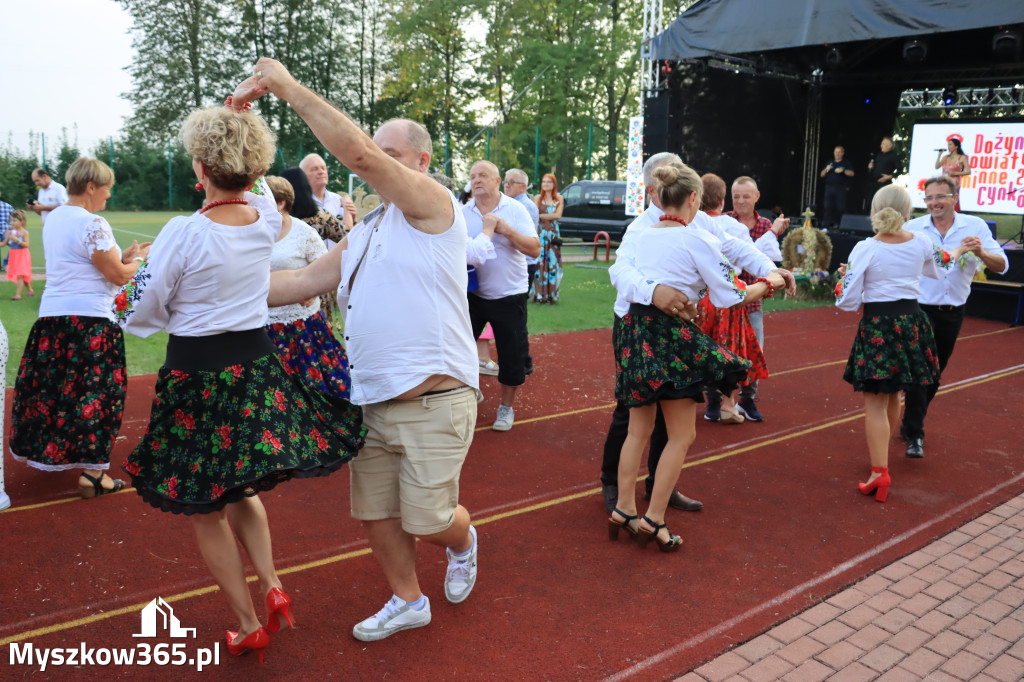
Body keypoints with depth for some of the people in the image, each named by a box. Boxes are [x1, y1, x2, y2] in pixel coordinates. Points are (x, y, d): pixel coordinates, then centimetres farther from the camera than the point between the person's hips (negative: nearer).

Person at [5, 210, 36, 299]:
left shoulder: (24, 232, -11)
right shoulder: (10, 232, 4)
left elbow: (26, 245, -17)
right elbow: (4, 243, 6)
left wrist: (17, 240, -27)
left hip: (22, 255, -6)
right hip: (13, 255, 6)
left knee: (20, 275, -9)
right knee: (22, 276, 14)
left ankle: (18, 294, -8)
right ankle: (30, 290, 30)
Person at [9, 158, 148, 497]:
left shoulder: (54, 218, 12)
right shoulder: (92, 225, -15)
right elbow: (119, 276, -13)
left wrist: (122, 256, 16)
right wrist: (137, 259, 6)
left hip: (51, 316, 8)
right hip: (88, 320, -8)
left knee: (50, 388, 19)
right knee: (95, 394, 0)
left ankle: (41, 451, 34)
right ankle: (92, 472, 4)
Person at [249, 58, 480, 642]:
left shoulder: (433, 204, -7)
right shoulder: (364, 233, 17)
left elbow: (356, 152, -19)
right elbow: (303, 281, 18)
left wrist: (289, 87, -13)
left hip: (432, 402, -8)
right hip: (372, 401, 8)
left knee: (430, 521, 1)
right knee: (375, 512, 14)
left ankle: (463, 542, 37)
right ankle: (408, 601, 36)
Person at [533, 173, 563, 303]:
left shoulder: (559, 199, 10)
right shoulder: (537, 198, 8)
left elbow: (558, 215, -4)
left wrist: (541, 215, -7)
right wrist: (551, 215, -10)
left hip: (553, 233, 1)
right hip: (540, 232, -1)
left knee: (552, 262, -2)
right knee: (539, 262, -7)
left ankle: (550, 294, 2)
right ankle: (539, 294, -4)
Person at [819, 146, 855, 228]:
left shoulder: (846, 163, 9)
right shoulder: (830, 163, 19)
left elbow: (851, 173, -4)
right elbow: (822, 175, 16)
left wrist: (843, 170, -20)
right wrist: (826, 169, -5)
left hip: (841, 188, -3)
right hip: (829, 187, 3)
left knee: (840, 207, -7)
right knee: (828, 206, -3)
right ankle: (827, 224, -1)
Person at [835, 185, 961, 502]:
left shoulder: (865, 249, -14)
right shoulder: (922, 243, 1)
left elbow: (848, 301, -13)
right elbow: (936, 267, 25)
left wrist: (841, 283, 9)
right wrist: (958, 252, 46)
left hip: (877, 324, -5)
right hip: (912, 321, 5)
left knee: (875, 403, -2)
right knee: (893, 397, 21)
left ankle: (879, 471, -12)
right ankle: (881, 454, 39)